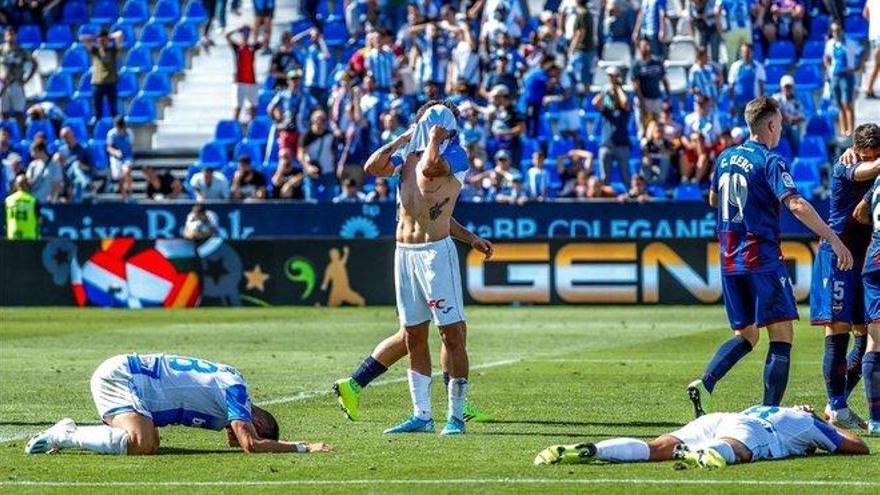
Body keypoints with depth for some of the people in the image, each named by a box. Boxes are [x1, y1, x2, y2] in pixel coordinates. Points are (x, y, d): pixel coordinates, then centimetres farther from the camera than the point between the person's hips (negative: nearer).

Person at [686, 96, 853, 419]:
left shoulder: (726, 158, 11)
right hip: (762, 259, -7)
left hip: (729, 261, 7)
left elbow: (713, 200, 27)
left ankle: (705, 383, -6)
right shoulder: (770, 162, -10)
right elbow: (796, 204, -23)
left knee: (745, 335, 17)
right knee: (781, 335, -3)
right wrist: (833, 239, -23)